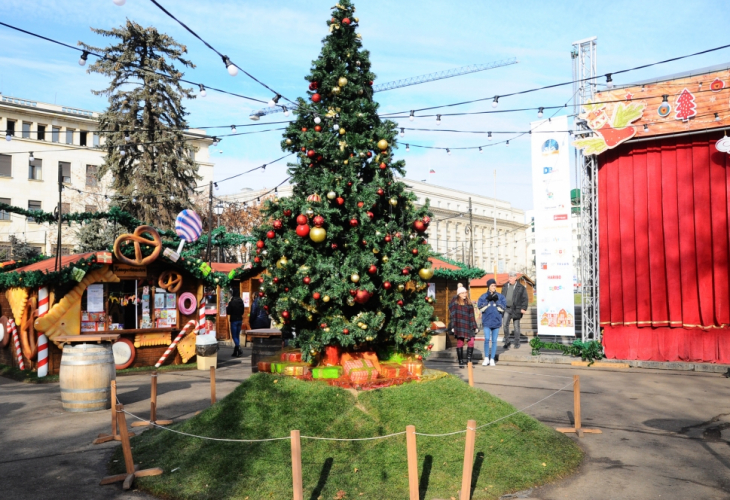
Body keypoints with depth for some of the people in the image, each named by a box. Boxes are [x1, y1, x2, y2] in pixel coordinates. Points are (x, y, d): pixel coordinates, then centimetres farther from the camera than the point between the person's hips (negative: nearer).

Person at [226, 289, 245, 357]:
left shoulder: (232, 302, -15)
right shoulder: (241, 301, 3)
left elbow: (228, 312, -10)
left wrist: (227, 307, 7)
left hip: (234, 320, -6)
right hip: (240, 320, 6)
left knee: (234, 336, -2)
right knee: (237, 335, 13)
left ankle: (238, 349, -20)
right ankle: (236, 352, 17)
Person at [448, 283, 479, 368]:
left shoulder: (468, 303, 13)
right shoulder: (455, 302, 0)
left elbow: (471, 316, 14)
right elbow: (452, 315, -2)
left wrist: (475, 327, 11)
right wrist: (452, 326, -8)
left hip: (468, 326, 4)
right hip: (459, 326, -4)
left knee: (471, 342, -7)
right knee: (460, 343, -1)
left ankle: (469, 359, 7)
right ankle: (461, 362, 8)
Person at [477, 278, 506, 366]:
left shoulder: (500, 296, 4)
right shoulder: (484, 296, 2)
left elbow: (503, 308, -4)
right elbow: (480, 308, -8)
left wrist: (496, 301, -14)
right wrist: (488, 301, -16)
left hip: (496, 321, 1)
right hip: (487, 321, -1)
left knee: (494, 341, 6)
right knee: (487, 339, -9)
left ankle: (492, 359, 15)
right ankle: (486, 358, 7)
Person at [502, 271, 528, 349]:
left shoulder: (521, 288, -1)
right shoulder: (505, 287, 12)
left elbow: (525, 298, -3)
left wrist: (523, 308, -10)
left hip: (516, 309, -3)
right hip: (507, 309, 3)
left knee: (516, 326, 6)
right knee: (505, 325, -10)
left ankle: (517, 344, 16)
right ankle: (506, 342, -1)